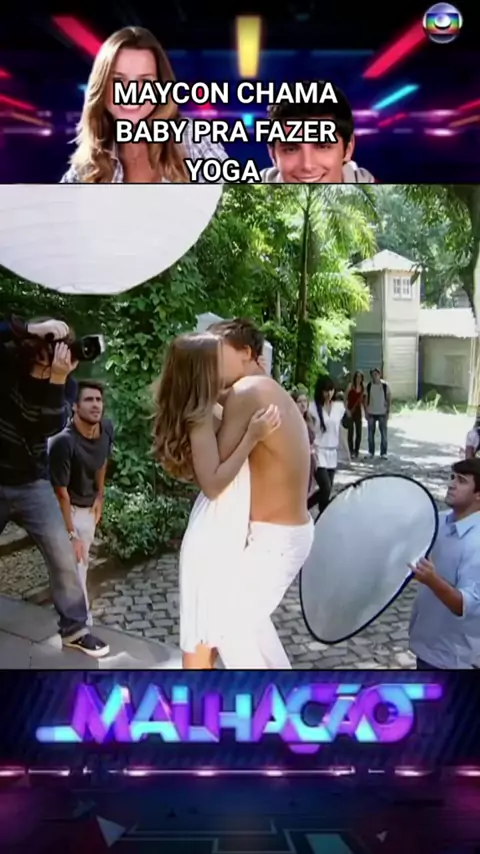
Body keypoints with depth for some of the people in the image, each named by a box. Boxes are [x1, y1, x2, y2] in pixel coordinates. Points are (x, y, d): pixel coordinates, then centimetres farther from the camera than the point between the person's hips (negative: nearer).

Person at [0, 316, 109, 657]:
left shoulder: (58, 382, -5)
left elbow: (52, 427, -23)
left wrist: (58, 380, -35)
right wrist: (31, 329, -34)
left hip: (32, 484, 2)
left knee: (64, 557, 0)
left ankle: (74, 630, 15)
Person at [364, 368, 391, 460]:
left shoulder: (385, 385, -5)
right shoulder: (369, 386, 0)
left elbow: (389, 399, -1)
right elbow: (365, 399, 4)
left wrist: (388, 412, -6)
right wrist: (366, 412, -2)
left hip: (382, 413, -1)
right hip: (371, 413, 2)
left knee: (384, 434, 1)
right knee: (371, 434, 6)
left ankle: (383, 453, 9)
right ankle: (371, 452, 16)